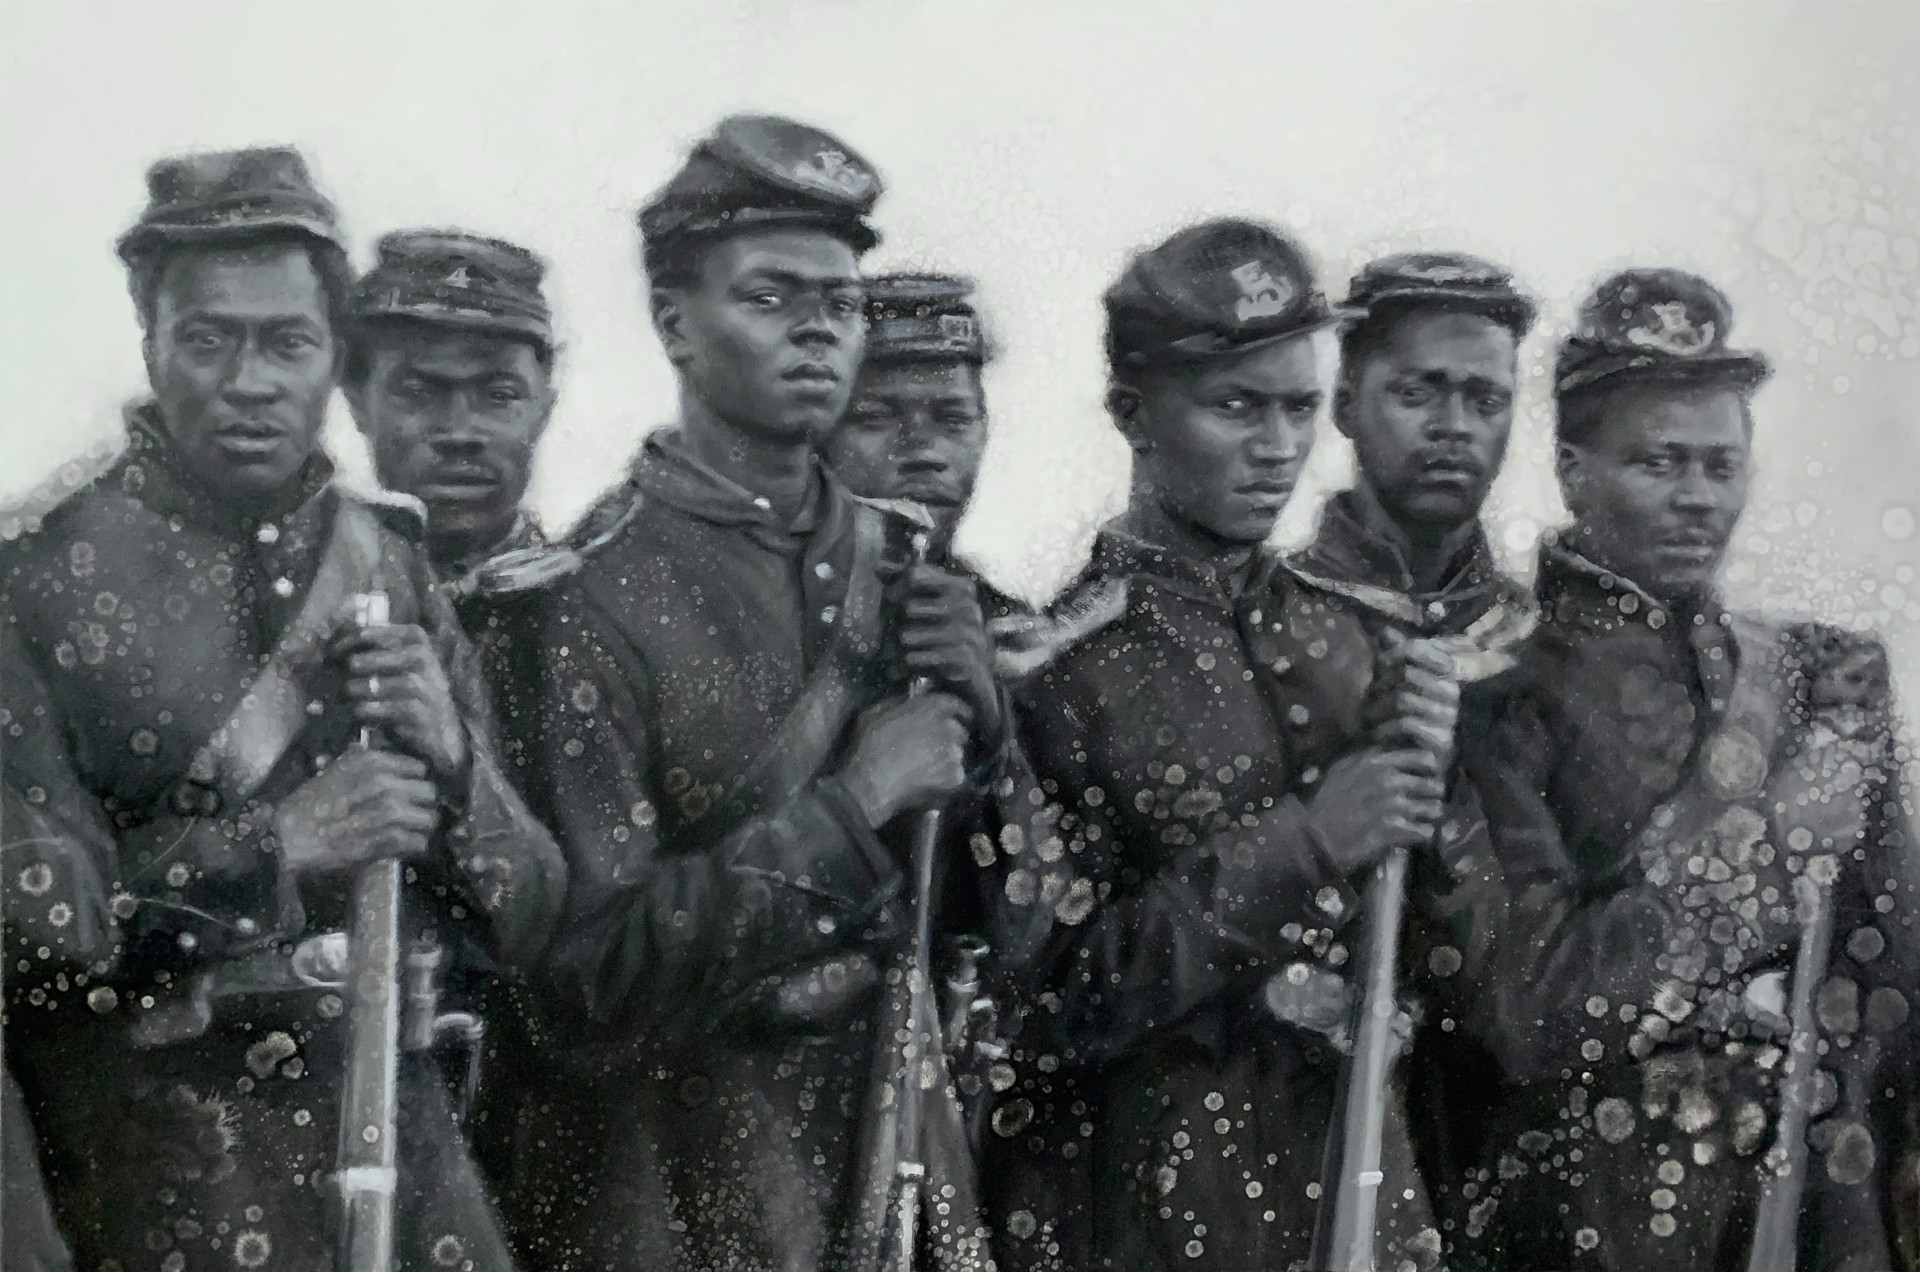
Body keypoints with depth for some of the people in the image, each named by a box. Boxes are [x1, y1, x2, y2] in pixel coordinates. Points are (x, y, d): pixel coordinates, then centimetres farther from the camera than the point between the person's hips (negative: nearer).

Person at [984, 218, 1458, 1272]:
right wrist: (1303, 844, -23)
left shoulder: (1341, 632, 3)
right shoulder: (1062, 660, -14)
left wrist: (1422, 774, -10)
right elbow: (1060, 1001, -16)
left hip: (1362, 1178, 5)